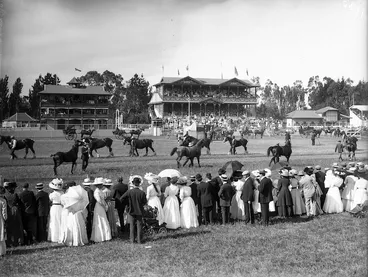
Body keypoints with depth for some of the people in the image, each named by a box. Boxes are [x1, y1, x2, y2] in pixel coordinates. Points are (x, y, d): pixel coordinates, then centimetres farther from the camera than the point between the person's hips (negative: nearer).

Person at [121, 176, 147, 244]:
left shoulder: (129, 192, -13)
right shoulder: (142, 193, -14)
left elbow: (121, 199, -11)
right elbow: (145, 202, -6)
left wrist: (128, 202, 4)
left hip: (131, 211, 0)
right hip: (140, 211, 0)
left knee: (132, 226, 11)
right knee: (139, 226, 9)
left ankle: (132, 240, 14)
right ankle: (139, 240, 12)